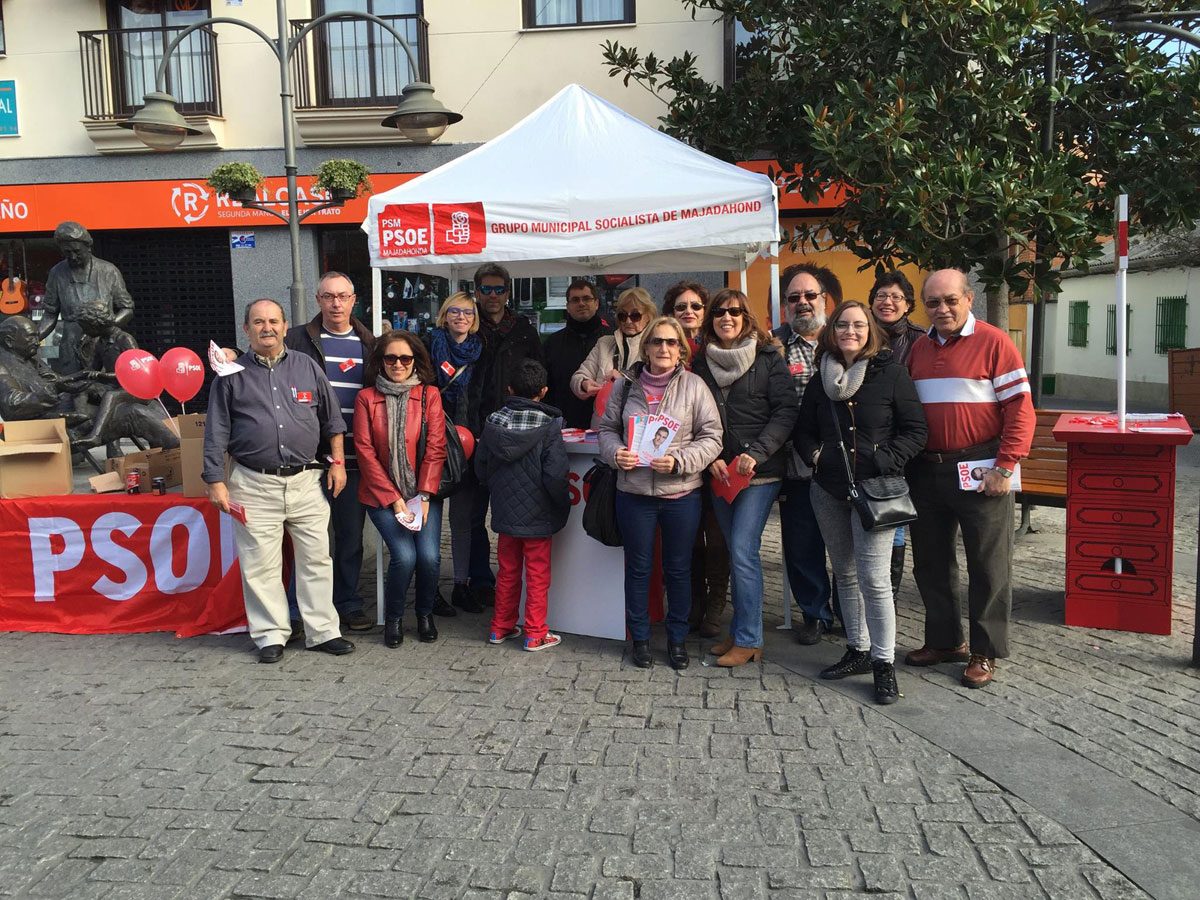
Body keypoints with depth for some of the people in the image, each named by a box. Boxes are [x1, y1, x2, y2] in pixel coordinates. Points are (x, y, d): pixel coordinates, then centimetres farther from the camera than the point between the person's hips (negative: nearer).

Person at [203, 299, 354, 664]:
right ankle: (270, 635, 16)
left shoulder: (307, 368, 10)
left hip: (306, 481, 2)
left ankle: (323, 631, 16)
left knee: (316, 559, 5)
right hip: (255, 486, -1)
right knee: (261, 565, 3)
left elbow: (332, 419, 16)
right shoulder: (232, 374, 4)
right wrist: (216, 481, -2)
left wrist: (337, 461, 10)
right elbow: (216, 433, 3)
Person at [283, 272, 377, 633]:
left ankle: (348, 603, 24)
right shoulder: (298, 340, 3)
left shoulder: (369, 344, 12)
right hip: (310, 455, -3)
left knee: (351, 534, 11)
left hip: (353, 457, 3)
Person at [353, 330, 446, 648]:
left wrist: (424, 496, -10)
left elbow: (436, 448, -2)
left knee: (430, 556, -14)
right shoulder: (366, 398, 0)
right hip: (382, 496, -1)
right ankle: (393, 618, 11)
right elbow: (365, 452, -3)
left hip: (423, 494, 1)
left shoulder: (429, 395, 3)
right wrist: (394, 499, -9)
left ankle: (425, 613, 17)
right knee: (404, 556, -17)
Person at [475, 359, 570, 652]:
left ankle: (501, 627, 27)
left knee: (507, 572, 18)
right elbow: (556, 475, -20)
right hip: (538, 516, -4)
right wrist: (563, 506, -4)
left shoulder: (493, 423, -3)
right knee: (538, 576, 7)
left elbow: (481, 466, 5)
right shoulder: (549, 427, -16)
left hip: (505, 514, 4)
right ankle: (535, 635, 13)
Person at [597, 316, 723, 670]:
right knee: (638, 568, 11)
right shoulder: (626, 386, 3)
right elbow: (607, 428, 10)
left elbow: (711, 437, -4)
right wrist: (616, 452, -10)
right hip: (634, 492, 1)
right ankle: (640, 638, 27)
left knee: (678, 568, 11)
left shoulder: (694, 386, -2)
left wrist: (679, 461, -17)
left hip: (681, 494, -1)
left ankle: (677, 638, 28)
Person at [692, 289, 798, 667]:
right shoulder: (702, 364, 10)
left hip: (760, 471, -4)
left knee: (743, 551, -10)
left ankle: (748, 640, 1)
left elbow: (786, 411, -7)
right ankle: (740, 631, 20)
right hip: (720, 472, 4)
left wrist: (755, 454, -16)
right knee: (736, 553, 10)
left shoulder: (768, 358, -2)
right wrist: (711, 458, -5)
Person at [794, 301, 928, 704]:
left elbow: (915, 429, -4)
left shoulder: (890, 372, -3)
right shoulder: (821, 378, 9)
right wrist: (814, 453, -2)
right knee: (845, 574, 13)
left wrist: (885, 462, -16)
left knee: (873, 577, -10)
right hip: (828, 491, 5)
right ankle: (858, 650, 27)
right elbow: (803, 430, 18)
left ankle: (884, 663, 2)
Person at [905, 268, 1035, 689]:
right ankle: (944, 640, 30)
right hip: (927, 472, 6)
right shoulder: (919, 348, 10)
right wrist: (905, 462, 7)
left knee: (988, 564, 4)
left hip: (979, 472, -6)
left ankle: (985, 652, 17)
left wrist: (1004, 468, -16)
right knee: (930, 561, 14)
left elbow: (1021, 409, -11)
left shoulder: (993, 342, -7)